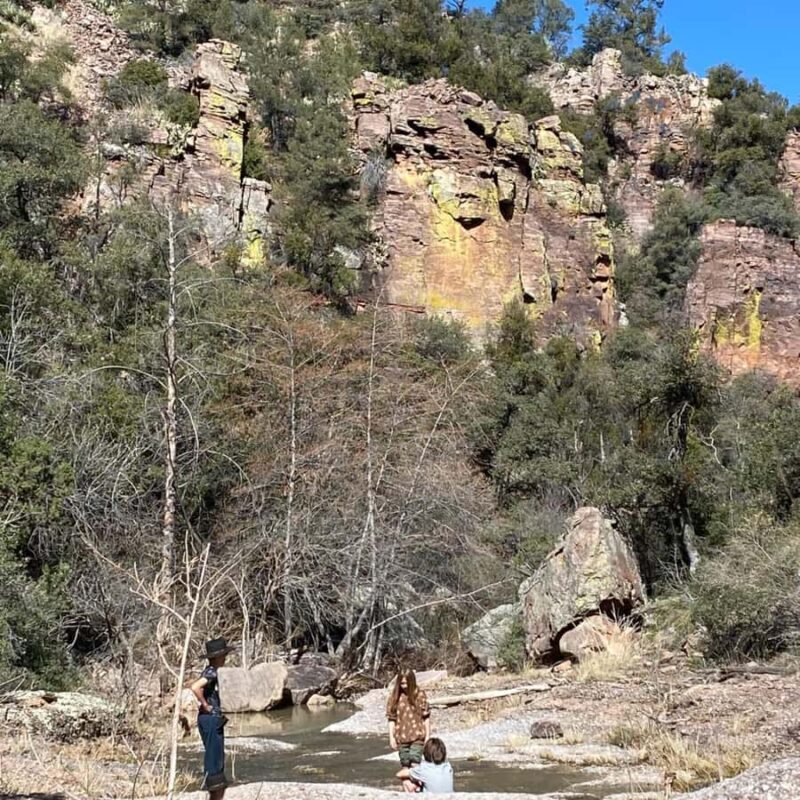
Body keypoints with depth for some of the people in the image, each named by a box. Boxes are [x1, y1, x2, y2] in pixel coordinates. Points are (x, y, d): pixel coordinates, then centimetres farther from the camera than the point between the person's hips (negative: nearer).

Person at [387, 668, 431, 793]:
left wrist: (427, 736, -2)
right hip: (401, 737, 2)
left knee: (415, 764, -12)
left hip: (417, 736, -2)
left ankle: (415, 787, -6)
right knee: (405, 766, 7)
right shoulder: (394, 696, -1)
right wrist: (391, 737, -1)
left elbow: (426, 717, -1)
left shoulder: (420, 694, -5)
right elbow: (391, 718, 2)